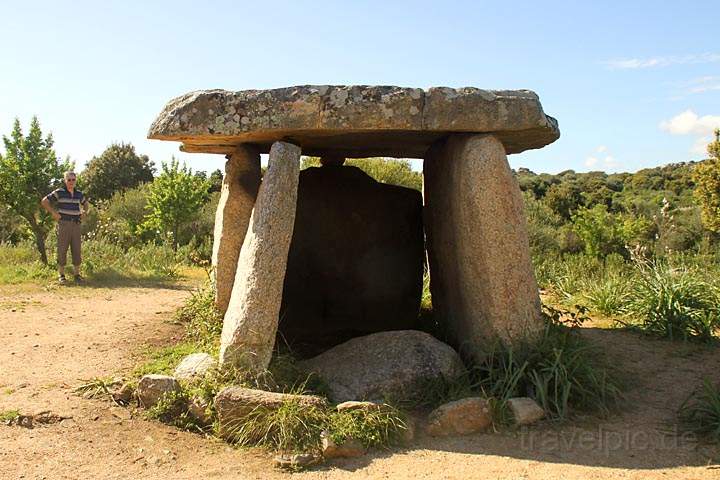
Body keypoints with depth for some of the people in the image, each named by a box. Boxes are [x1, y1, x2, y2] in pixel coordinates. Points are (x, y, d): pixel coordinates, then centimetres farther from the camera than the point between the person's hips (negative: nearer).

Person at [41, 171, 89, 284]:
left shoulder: (79, 194, 10)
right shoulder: (59, 192, -4)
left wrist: (84, 212, 13)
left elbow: (85, 203, 30)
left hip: (76, 225, 4)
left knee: (76, 249, 5)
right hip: (63, 224, -4)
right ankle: (61, 275, 8)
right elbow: (44, 201, -6)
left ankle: (77, 274, 13)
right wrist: (53, 213, -9)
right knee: (62, 250, 0)